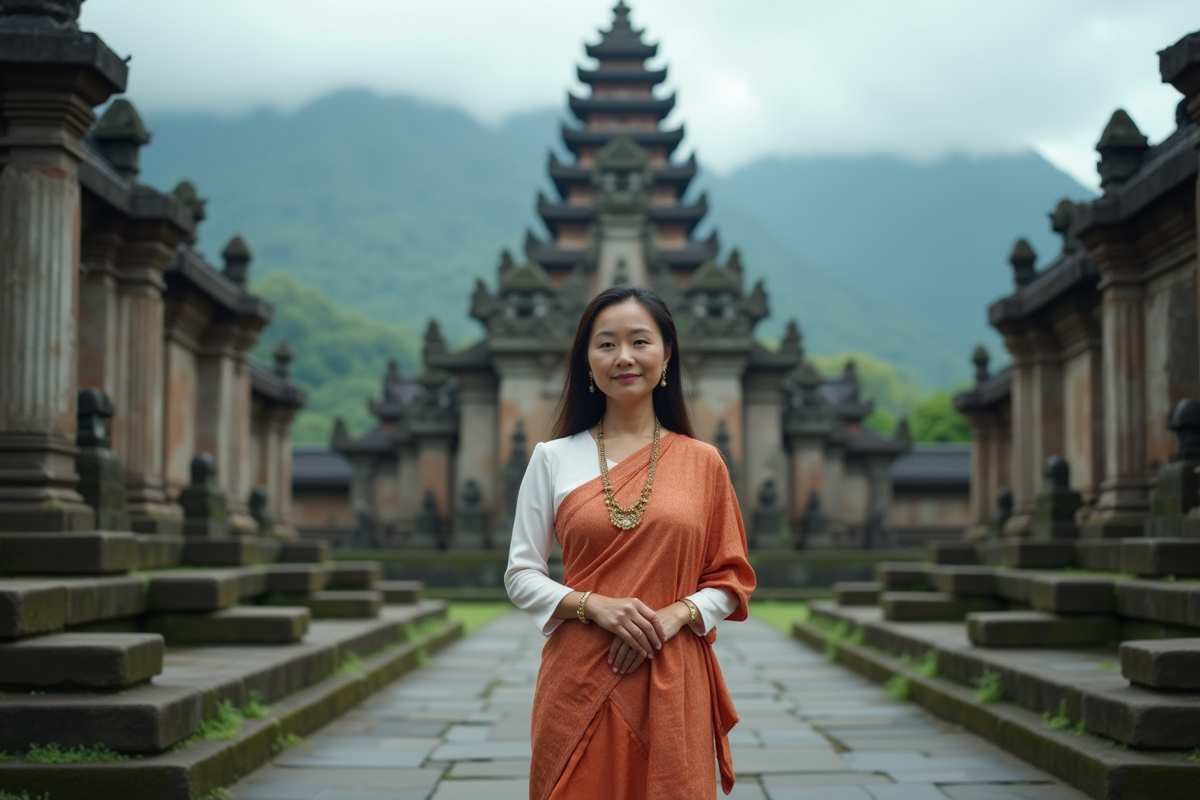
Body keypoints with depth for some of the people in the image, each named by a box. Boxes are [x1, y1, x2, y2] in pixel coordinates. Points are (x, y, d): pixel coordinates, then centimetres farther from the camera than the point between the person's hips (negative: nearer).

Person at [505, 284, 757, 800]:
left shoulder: (702, 462, 6)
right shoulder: (554, 458, 5)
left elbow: (731, 578, 8)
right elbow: (521, 577, 4)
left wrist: (676, 615, -10)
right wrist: (594, 606, -12)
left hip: (673, 685, 1)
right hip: (580, 684, 0)